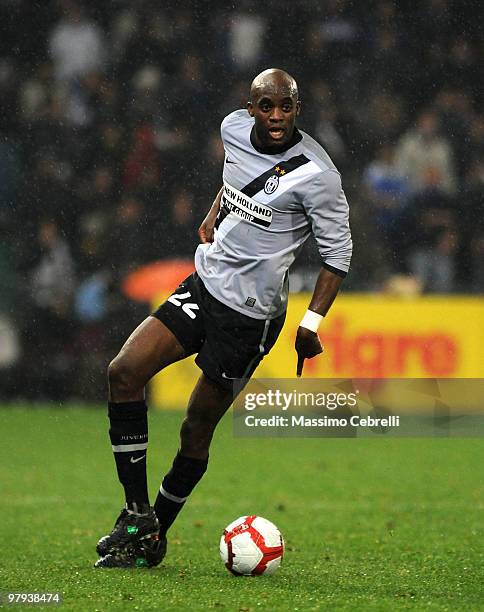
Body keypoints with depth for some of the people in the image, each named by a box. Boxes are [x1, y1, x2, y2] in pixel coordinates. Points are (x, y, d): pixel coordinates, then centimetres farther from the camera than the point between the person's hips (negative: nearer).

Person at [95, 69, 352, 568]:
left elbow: (337, 251, -10)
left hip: (249, 314, -6)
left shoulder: (315, 172, -18)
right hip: (203, 284, 6)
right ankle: (138, 514, -3)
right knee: (123, 372, -9)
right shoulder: (234, 128, 0)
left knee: (197, 430, 1)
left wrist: (311, 323, -16)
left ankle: (154, 536, 19)